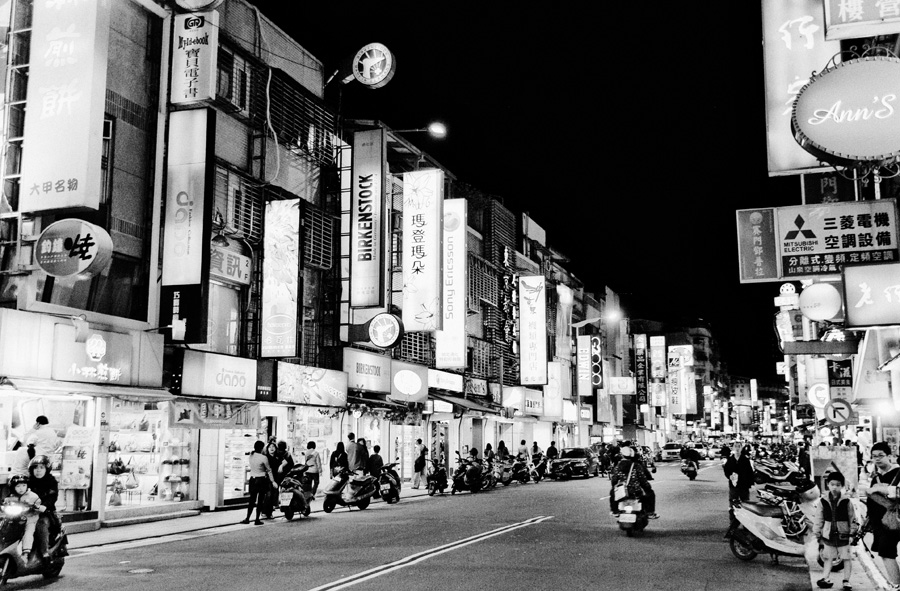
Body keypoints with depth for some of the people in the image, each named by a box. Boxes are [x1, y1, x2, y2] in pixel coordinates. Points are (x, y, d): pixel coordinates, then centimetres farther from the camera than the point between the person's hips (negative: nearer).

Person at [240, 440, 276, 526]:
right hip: (261, 480, -5)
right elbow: (269, 470, -6)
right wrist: (273, 481, 3)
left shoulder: (251, 455, 0)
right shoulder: (264, 458, -15)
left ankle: (247, 518, 11)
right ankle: (257, 520, 7)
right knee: (260, 500, 4)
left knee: (252, 500, 13)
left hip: (252, 479, 5)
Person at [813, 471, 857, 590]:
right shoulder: (824, 501, -2)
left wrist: (852, 533, -7)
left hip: (843, 535, -2)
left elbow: (852, 518, -3)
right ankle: (825, 579, 16)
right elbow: (818, 519, 4)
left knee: (846, 558, 6)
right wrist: (817, 534, 5)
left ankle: (846, 581, 16)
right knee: (828, 558, 11)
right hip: (828, 535, 2)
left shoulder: (846, 501, -7)